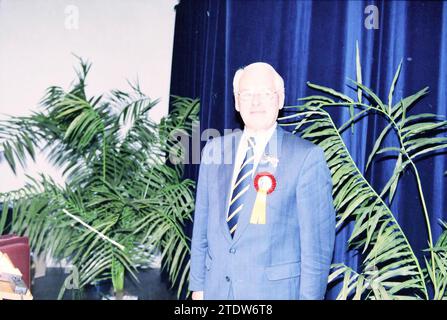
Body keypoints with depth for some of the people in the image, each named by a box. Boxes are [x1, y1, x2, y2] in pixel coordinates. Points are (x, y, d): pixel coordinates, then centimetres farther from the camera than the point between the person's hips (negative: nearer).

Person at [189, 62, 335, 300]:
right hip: (217, 288, 4)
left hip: (274, 289, -3)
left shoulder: (307, 157, -11)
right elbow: (202, 224, 8)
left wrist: (310, 295, -10)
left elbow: (317, 238, -9)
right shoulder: (214, 150, 4)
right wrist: (198, 284, 8)